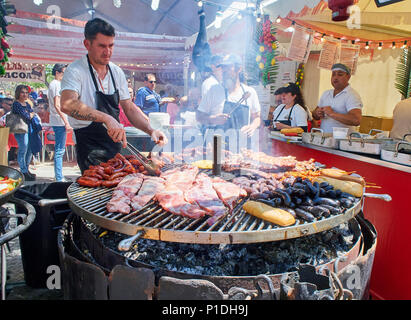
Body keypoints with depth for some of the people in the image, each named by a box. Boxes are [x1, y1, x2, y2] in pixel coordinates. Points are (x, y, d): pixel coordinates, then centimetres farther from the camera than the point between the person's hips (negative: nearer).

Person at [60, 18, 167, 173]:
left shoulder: (117, 72, 7)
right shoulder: (75, 71, -12)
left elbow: (129, 108, 10)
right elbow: (67, 105, -30)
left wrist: (151, 130, -5)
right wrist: (106, 118, -41)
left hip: (116, 146, 6)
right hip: (91, 150, -6)